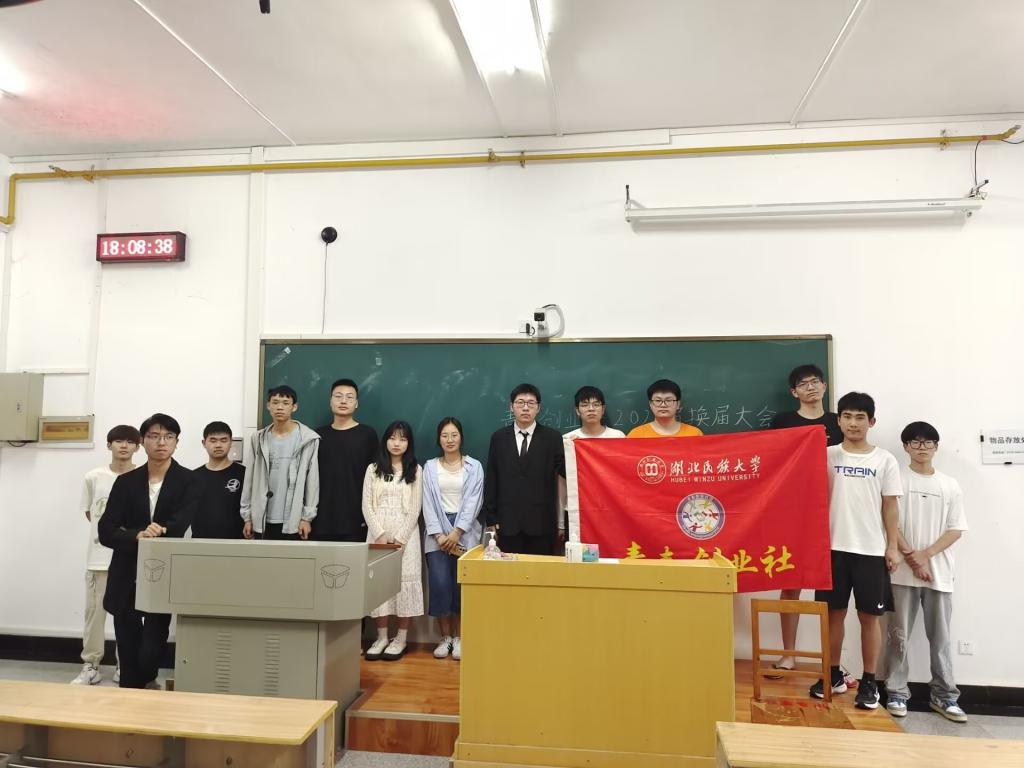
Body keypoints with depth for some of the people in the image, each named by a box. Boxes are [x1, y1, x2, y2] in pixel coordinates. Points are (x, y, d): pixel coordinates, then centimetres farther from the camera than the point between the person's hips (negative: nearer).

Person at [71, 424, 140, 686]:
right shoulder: (93, 477, 1)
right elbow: (89, 512, 13)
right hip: (99, 556, 1)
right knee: (94, 611, 7)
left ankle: (124, 666, 19)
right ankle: (90, 665, 19)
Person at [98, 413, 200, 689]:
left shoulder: (188, 482, -1)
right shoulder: (126, 482, 6)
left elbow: (179, 526, -13)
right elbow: (105, 531, -4)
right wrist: (137, 536, -22)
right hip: (126, 579, 3)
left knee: (150, 654, -6)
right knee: (128, 660, 10)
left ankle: (148, 681, 22)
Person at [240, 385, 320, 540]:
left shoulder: (308, 439, -5)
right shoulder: (258, 438, 6)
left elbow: (312, 481, -5)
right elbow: (250, 480, 8)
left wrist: (307, 517, -8)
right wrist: (247, 516, 6)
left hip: (293, 521, -3)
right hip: (262, 521, 3)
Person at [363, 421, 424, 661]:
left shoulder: (415, 470, 5)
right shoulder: (373, 469, 8)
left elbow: (415, 509, -1)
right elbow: (366, 506, 2)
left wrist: (399, 538, -10)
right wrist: (381, 535, -10)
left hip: (405, 534, -1)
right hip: (378, 534, 2)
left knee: (405, 580, -3)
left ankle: (401, 639, 7)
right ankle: (381, 637, 11)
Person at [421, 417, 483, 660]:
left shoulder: (474, 467, 3)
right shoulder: (430, 467, 8)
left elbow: (473, 501, -4)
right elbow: (428, 503, 2)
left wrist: (456, 532, -12)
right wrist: (439, 534, -8)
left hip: (465, 532, -1)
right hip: (437, 532, 1)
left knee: (462, 584, -2)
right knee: (440, 584, -4)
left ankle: (459, 637, 12)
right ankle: (445, 637, 11)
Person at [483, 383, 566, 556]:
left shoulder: (552, 438, 3)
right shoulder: (499, 438, 7)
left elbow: (567, 472, -2)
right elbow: (491, 480, 6)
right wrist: (490, 518, 3)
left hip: (542, 522, -1)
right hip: (508, 522, 1)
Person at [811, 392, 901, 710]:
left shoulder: (884, 460, 2)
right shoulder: (826, 455, 2)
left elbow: (889, 506, 3)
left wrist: (893, 546, -1)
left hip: (871, 550, -1)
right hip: (834, 547, 1)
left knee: (869, 617, 6)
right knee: (834, 613, 8)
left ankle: (869, 682, 18)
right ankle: (834, 675, 22)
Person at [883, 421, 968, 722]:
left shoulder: (950, 485, 7)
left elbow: (956, 530, 3)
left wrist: (925, 554, -10)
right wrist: (912, 558, -12)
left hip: (939, 573, 2)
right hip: (903, 572, -2)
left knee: (940, 637, 9)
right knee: (899, 636, 4)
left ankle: (944, 696, 20)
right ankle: (897, 693, 12)